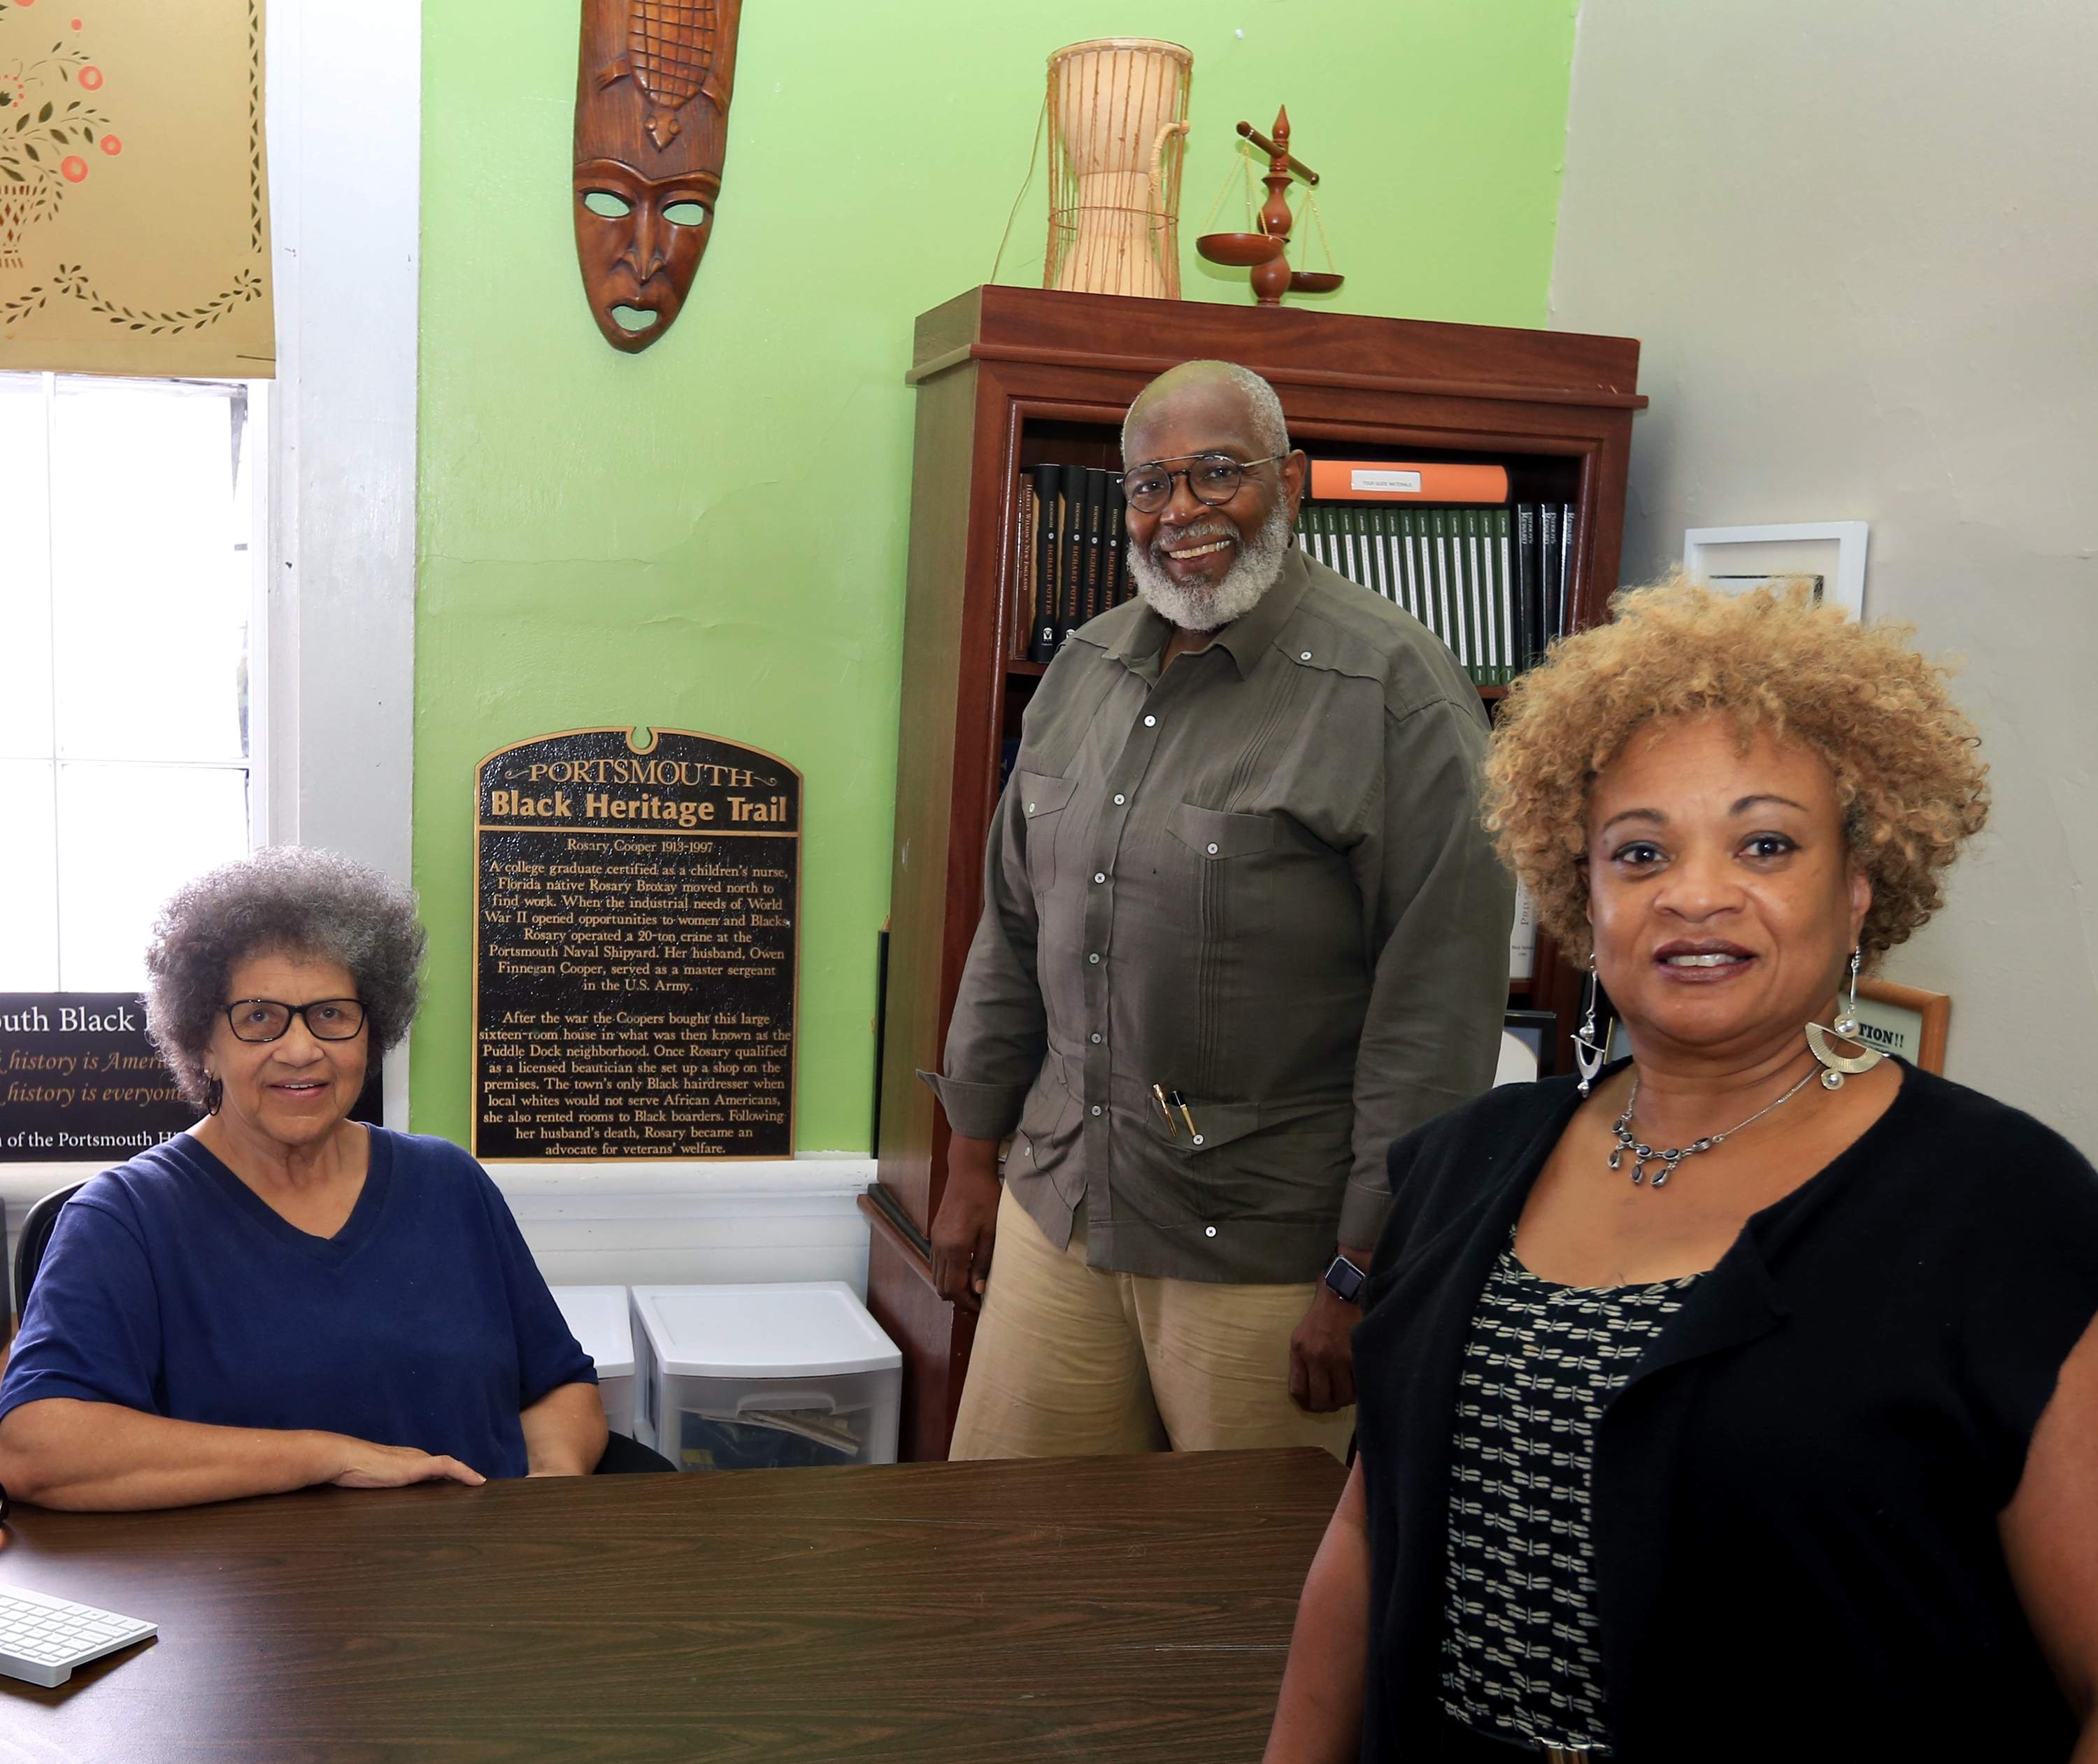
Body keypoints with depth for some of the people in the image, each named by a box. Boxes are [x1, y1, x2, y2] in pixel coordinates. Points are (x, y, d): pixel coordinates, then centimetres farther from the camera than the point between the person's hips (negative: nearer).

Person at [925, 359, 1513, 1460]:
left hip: (1266, 1254, -5)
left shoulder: (1395, 691, -12)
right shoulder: (1086, 667, 8)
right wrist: (970, 1159, 16)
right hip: (1057, 1206, 6)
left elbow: (1440, 1003, -15)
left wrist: (1367, 1272, -14)